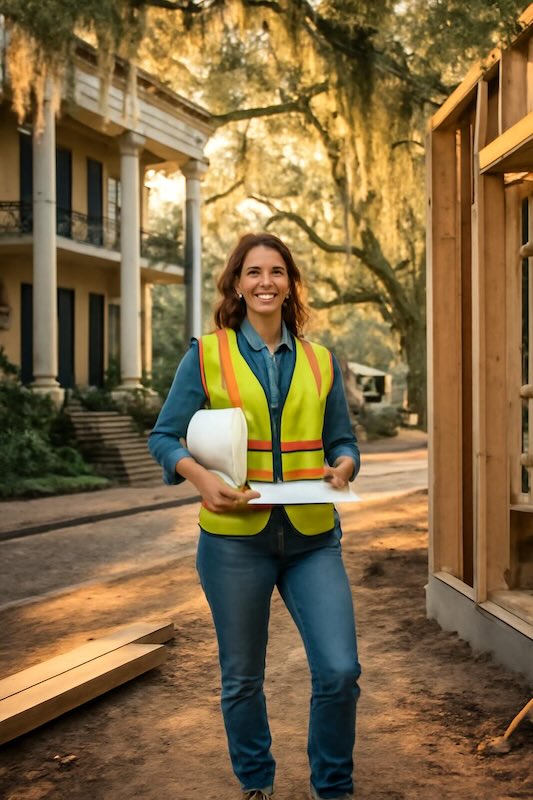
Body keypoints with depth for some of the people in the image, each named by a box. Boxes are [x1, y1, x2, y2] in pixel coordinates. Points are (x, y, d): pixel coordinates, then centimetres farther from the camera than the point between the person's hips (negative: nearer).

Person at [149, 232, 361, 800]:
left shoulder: (320, 362, 8)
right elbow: (163, 436, 0)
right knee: (242, 679, 11)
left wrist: (344, 466, -10)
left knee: (339, 671, -6)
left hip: (312, 539, 2)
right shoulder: (208, 355, 0)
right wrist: (201, 476, -19)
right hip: (236, 538, -1)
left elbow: (342, 440, 13)